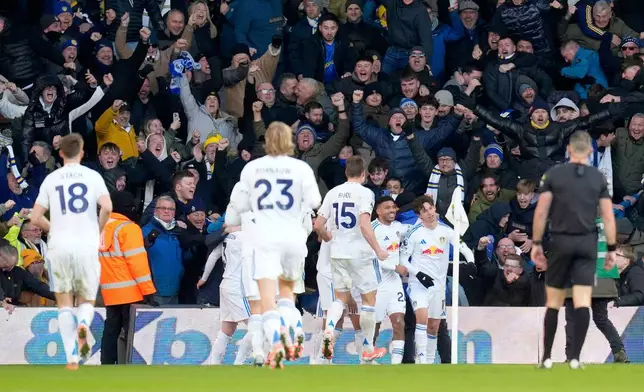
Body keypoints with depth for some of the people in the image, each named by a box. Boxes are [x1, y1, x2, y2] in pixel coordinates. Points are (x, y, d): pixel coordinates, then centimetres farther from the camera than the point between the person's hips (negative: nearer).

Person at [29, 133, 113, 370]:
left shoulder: (51, 179, 6)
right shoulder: (92, 176, 2)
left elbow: (36, 218, 2)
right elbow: (107, 207, -12)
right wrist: (98, 230, 6)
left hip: (59, 247, 0)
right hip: (87, 247, 0)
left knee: (64, 304, 8)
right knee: (87, 301, 14)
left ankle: (72, 357, -4)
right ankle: (83, 324, -21)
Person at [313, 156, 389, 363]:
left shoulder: (333, 193, 5)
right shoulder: (364, 193, -10)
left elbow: (318, 226, 5)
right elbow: (364, 224, -22)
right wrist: (378, 250, -16)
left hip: (338, 253, 5)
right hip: (360, 253, -5)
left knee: (341, 298, 16)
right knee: (369, 299, 9)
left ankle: (329, 329, -15)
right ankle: (368, 349, 13)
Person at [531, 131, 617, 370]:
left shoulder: (554, 174, -1)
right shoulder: (598, 178, 3)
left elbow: (541, 212, -3)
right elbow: (608, 217, 2)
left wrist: (536, 243, 4)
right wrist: (611, 248, 8)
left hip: (561, 241, 0)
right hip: (587, 243, 0)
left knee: (554, 302, 9)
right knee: (582, 303, -4)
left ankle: (547, 357, 9)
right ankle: (575, 358, -11)